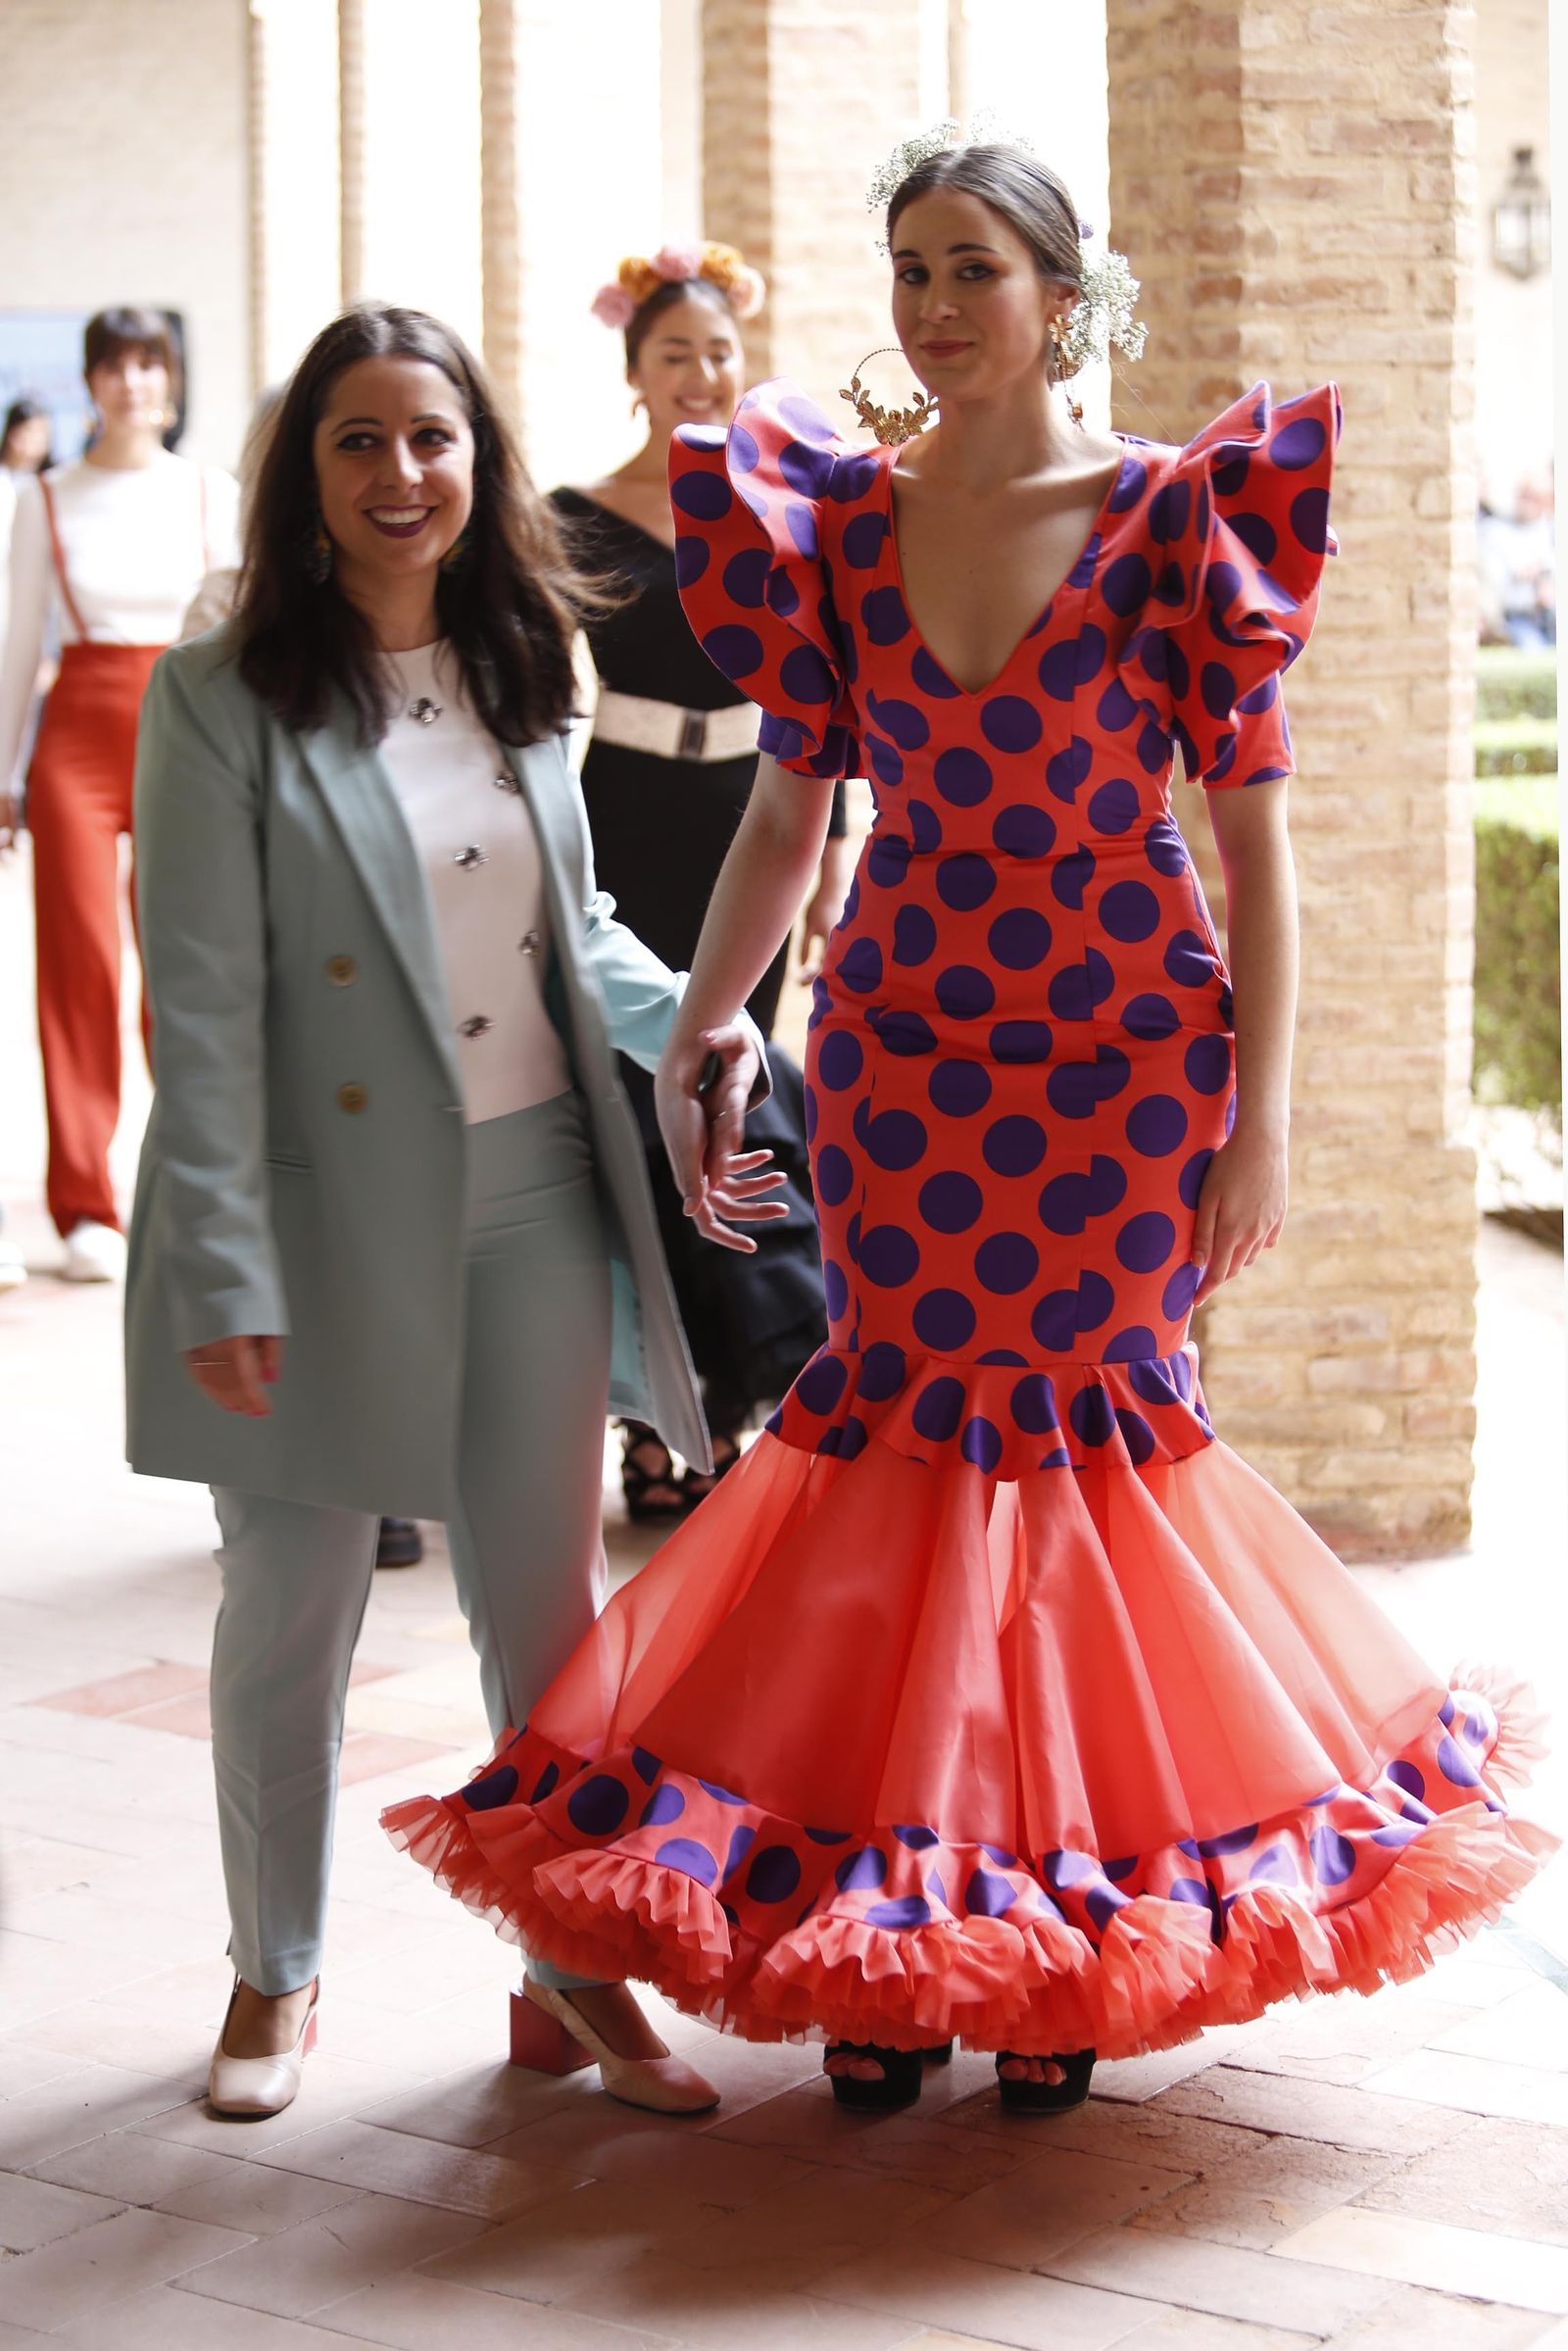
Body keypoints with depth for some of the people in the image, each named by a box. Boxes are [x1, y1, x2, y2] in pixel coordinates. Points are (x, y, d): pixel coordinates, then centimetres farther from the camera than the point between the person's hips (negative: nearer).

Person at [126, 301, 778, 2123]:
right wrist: (227, 1273, -17)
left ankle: (571, 1971, 22)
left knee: (544, 1601, 8)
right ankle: (275, 1972, 29)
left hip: (531, 1194, 4)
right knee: (294, 1616, 10)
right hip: (328, 1209, -4)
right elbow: (203, 1003, -12)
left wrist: (695, 1019, -1)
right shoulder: (226, 696, -8)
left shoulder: (519, 673, 8)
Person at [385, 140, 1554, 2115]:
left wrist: (1261, 1113, -10)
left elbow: (1254, 833, -5)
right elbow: (786, 811, 11)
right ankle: (889, 1939, 20)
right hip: (899, 1049, 3)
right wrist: (683, 1055, 7)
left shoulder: (1176, 511, -4)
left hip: (1119, 1057, -3)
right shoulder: (836, 519, 5)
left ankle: (1065, 1942, 20)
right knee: (907, 1431, 6)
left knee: (1088, 1429, 3)